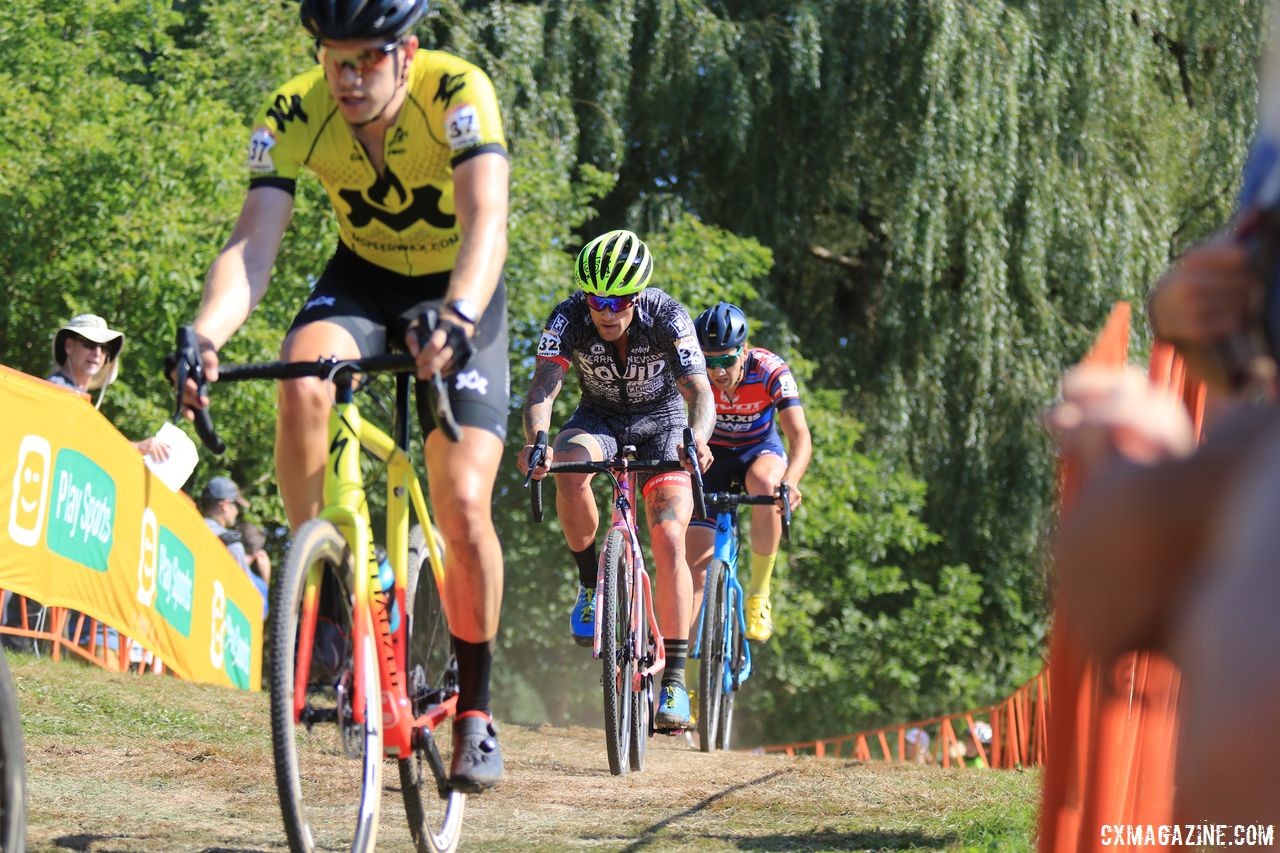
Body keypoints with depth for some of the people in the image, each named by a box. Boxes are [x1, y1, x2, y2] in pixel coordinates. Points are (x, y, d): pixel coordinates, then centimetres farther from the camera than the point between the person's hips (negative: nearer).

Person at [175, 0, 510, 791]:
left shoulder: (457, 93, -31)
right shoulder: (294, 113, -23)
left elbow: (487, 221, -43)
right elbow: (254, 244, -31)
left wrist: (456, 318, -62)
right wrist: (205, 334, -51)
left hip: (458, 290, -2)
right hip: (362, 276, 2)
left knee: (463, 507, -14)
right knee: (301, 390, -32)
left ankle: (475, 707, 7)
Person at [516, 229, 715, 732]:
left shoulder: (667, 318, -28)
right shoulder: (569, 318, -25)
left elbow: (699, 392, -36)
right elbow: (542, 388, -35)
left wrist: (697, 440, -58)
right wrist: (536, 441, -56)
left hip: (660, 422, -1)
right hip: (599, 419, 1)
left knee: (669, 542, -18)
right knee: (569, 467, -35)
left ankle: (674, 681, -13)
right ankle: (591, 585, -12)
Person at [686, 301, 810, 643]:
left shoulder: (771, 371, -30)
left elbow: (800, 437, -37)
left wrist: (790, 482, -56)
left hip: (760, 450, -1)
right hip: (711, 455, 1)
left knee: (765, 484, -39)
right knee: (697, 566, -13)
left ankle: (759, 594, -20)